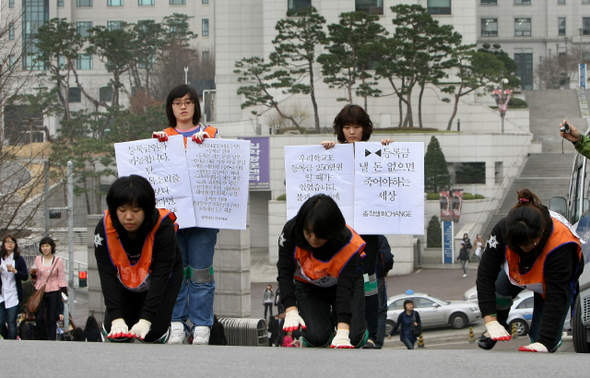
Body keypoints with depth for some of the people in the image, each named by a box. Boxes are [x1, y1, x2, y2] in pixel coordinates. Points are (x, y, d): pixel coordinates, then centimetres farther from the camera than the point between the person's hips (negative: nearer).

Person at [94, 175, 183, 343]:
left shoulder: (164, 227, -33)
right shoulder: (103, 229, -27)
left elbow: (160, 276, -34)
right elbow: (108, 276, -28)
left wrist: (145, 320, -42)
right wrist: (117, 318, -39)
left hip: (163, 282, -2)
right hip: (124, 282, 2)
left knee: (152, 333, -18)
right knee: (115, 332, -12)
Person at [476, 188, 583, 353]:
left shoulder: (560, 244, -43)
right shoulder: (502, 230, -35)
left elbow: (556, 297, -42)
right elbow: (486, 274, -30)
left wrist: (544, 342, -48)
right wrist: (490, 321, -38)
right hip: (517, 272, 4)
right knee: (498, 288, -26)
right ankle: (500, 325, 6)